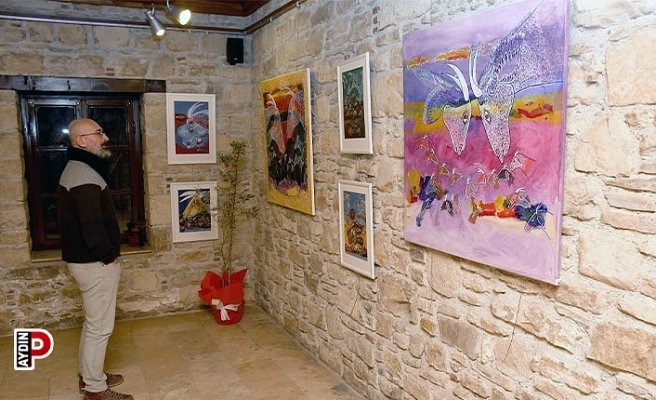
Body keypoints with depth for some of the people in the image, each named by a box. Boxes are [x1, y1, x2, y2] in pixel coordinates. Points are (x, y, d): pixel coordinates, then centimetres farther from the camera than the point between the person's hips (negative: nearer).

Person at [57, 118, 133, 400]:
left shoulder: (76, 169, 13)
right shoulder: (84, 176, -21)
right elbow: (92, 226, -27)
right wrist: (108, 256, -13)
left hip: (85, 259, 11)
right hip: (95, 263, -11)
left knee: (93, 324, 21)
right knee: (100, 327, 2)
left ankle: (89, 376, 35)